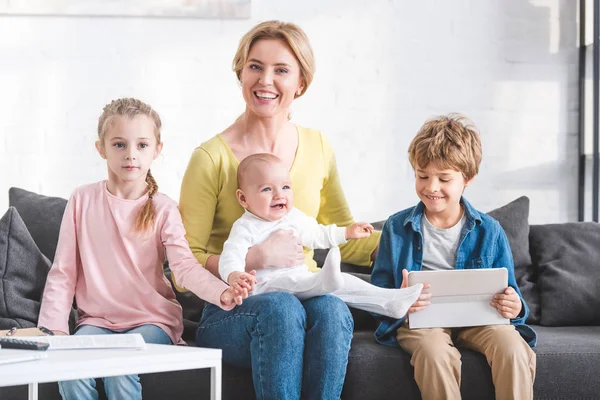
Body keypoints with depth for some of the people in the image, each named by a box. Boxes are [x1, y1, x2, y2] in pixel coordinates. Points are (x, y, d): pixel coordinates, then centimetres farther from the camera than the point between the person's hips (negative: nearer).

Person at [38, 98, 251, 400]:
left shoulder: (163, 209, -2)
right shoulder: (83, 201, 3)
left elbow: (185, 266, -17)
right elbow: (63, 273, 5)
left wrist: (222, 292, -37)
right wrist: (53, 327, -6)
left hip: (151, 320, -2)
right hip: (96, 320, 2)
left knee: (120, 370, -30)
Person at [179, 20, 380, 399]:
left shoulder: (317, 148, 10)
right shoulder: (212, 158, -5)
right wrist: (256, 258, -20)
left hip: (306, 296, 3)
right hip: (231, 314, -3)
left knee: (331, 308, -32)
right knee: (280, 307, -37)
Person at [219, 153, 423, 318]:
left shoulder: (294, 217, 15)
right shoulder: (246, 228, -8)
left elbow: (316, 234, 33)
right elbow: (231, 255, -22)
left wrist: (347, 232, 32)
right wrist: (233, 275, -44)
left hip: (303, 281, 7)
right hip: (267, 286, -7)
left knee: (343, 283, -8)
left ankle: (390, 301, -9)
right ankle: (324, 281, -63)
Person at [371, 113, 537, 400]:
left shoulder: (489, 231, 7)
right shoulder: (397, 228, 5)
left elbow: (508, 292, 9)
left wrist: (513, 307, -17)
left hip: (476, 319, 1)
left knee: (514, 349, -31)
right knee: (435, 352, -36)